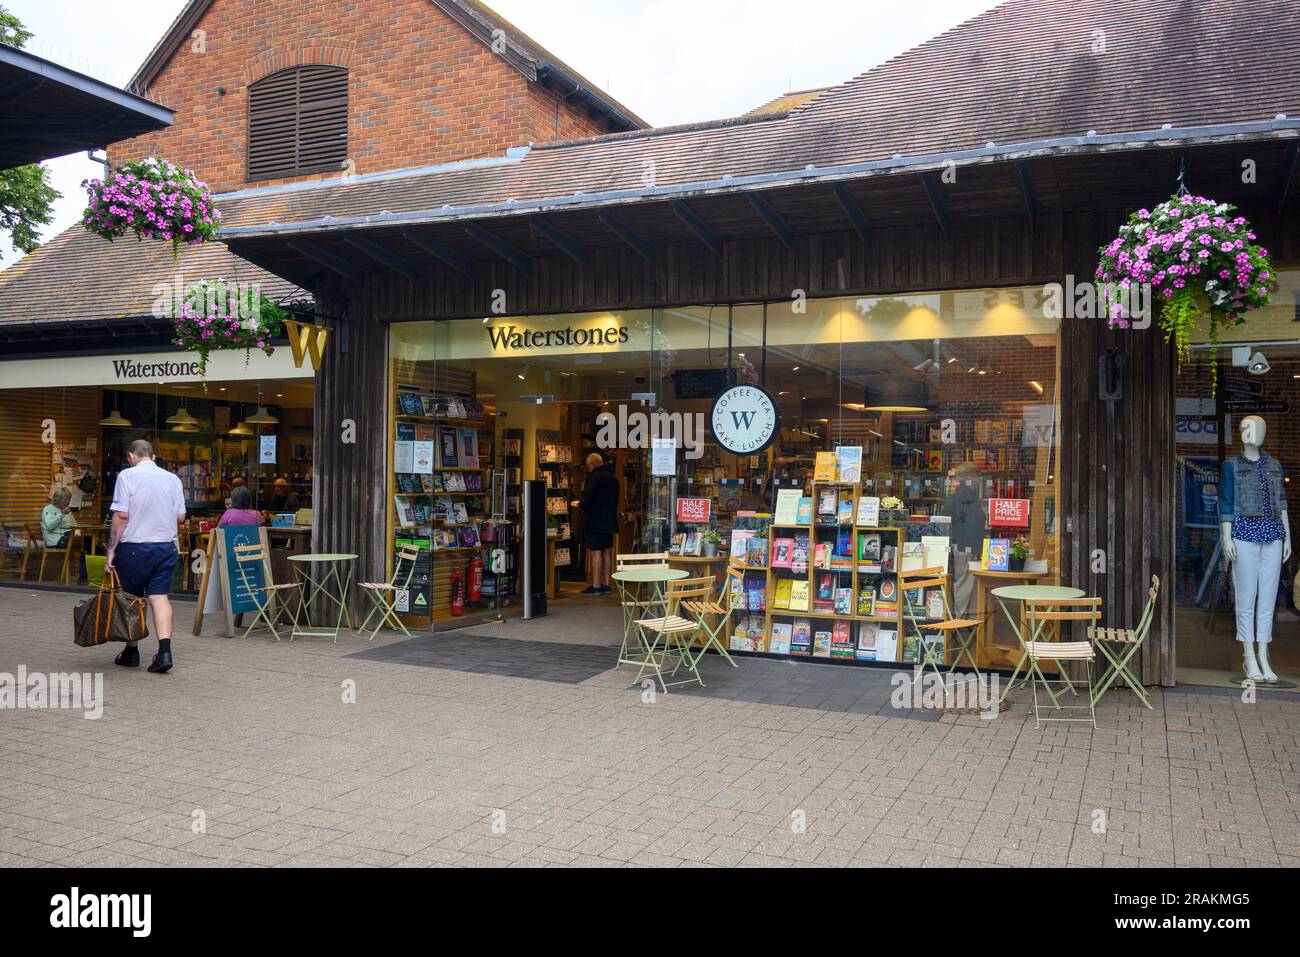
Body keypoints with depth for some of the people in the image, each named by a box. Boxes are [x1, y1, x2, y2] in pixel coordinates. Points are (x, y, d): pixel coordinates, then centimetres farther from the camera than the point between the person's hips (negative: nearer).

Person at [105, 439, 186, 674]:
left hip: (134, 547, -3)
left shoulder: (127, 476, -6)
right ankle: (165, 651, -13)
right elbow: (180, 516, 7)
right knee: (160, 597, 1)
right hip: (166, 546, 3)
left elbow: (121, 516, -11)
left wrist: (111, 549, -6)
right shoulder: (172, 479, 5)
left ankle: (131, 652, 22)